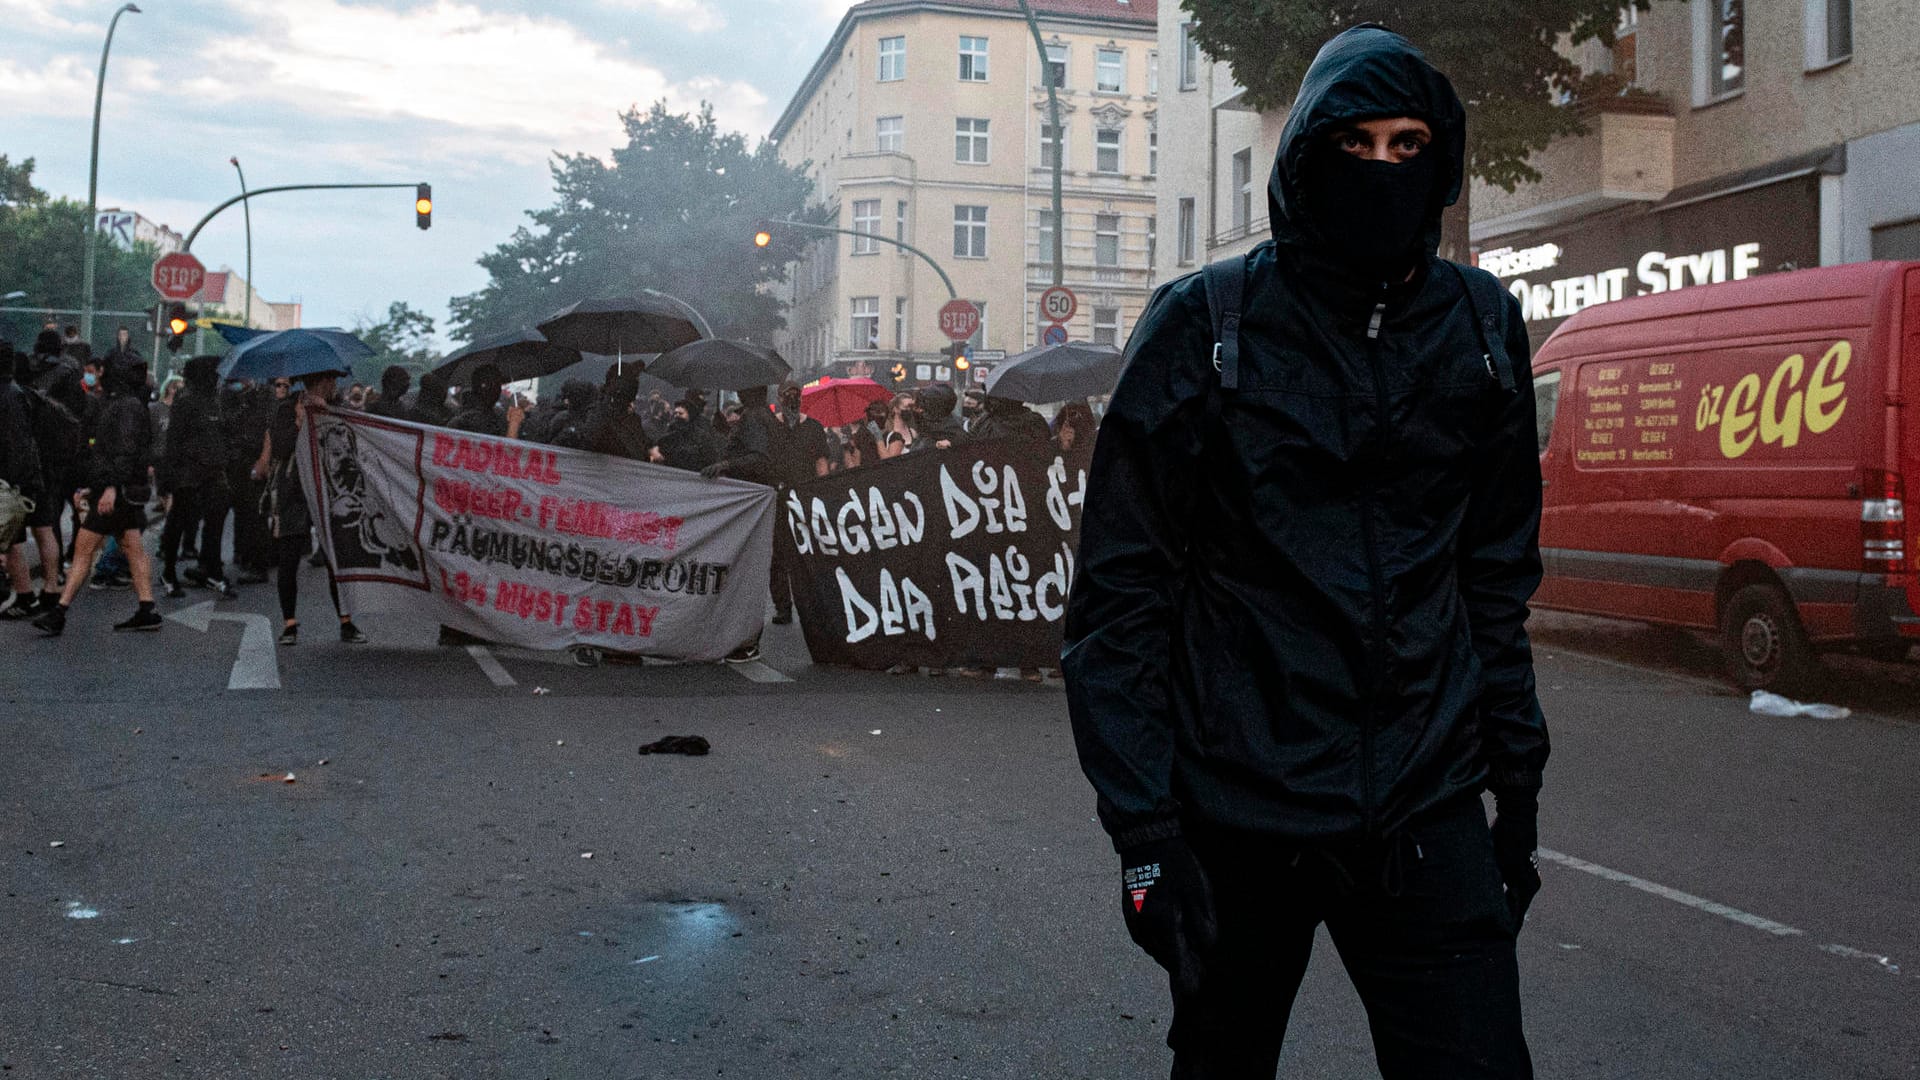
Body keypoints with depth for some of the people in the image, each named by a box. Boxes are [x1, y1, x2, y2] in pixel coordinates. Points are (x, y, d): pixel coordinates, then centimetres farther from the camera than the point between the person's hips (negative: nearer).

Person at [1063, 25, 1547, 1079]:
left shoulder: (1482, 328, 6)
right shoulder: (1205, 324, -5)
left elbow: (1498, 578, 14)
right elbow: (1120, 591, -6)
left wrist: (1516, 781, 11)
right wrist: (1144, 830, -11)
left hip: (1429, 815, 2)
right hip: (1239, 820, -2)